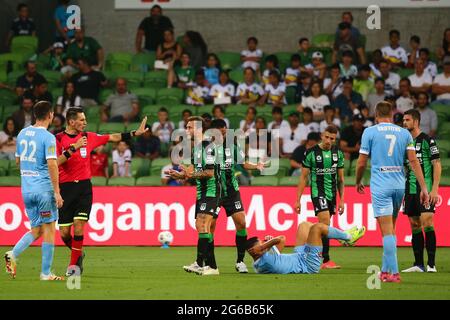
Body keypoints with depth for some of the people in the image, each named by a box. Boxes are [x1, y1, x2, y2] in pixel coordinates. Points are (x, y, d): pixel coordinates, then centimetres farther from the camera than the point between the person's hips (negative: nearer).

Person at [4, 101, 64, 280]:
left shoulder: (22, 134, 10)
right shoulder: (48, 137, -12)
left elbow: (18, 160, 20)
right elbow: (52, 164, -18)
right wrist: (57, 192, -16)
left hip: (26, 189, 7)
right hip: (44, 189, -7)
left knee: (36, 230, 14)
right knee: (48, 229, 2)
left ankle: (13, 254, -8)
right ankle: (46, 273, 3)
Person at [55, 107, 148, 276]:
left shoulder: (88, 137, 8)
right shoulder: (58, 139, -4)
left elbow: (113, 137, 16)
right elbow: (55, 162, -18)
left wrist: (135, 133, 12)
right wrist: (73, 148, -24)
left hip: (84, 186, 2)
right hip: (65, 187, -2)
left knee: (78, 226, -13)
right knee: (64, 232, -1)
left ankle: (74, 264, -1)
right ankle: (77, 254, 29)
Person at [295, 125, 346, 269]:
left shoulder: (338, 153, 5)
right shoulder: (311, 153, -8)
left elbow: (340, 178, 11)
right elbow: (304, 177, -3)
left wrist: (341, 200, 8)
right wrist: (298, 200, -5)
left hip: (332, 194, 5)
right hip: (318, 192, -5)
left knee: (324, 226, 9)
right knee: (325, 224, -17)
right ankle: (326, 261, -18)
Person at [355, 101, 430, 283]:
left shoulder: (370, 132, -1)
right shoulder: (404, 133, 8)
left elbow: (362, 162, 0)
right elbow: (414, 161, 1)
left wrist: (358, 182, 18)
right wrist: (423, 188, 0)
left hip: (380, 186, -4)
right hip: (399, 185, 4)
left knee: (387, 231, -7)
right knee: (391, 229, 17)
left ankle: (393, 272, -13)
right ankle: (385, 269, 22)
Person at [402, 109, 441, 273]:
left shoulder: (427, 140, -5)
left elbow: (437, 165, -7)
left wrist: (434, 190, -14)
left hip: (426, 190, -7)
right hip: (410, 190, 7)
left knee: (427, 223, -12)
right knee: (415, 226, 6)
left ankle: (431, 264, -10)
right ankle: (418, 264, 10)